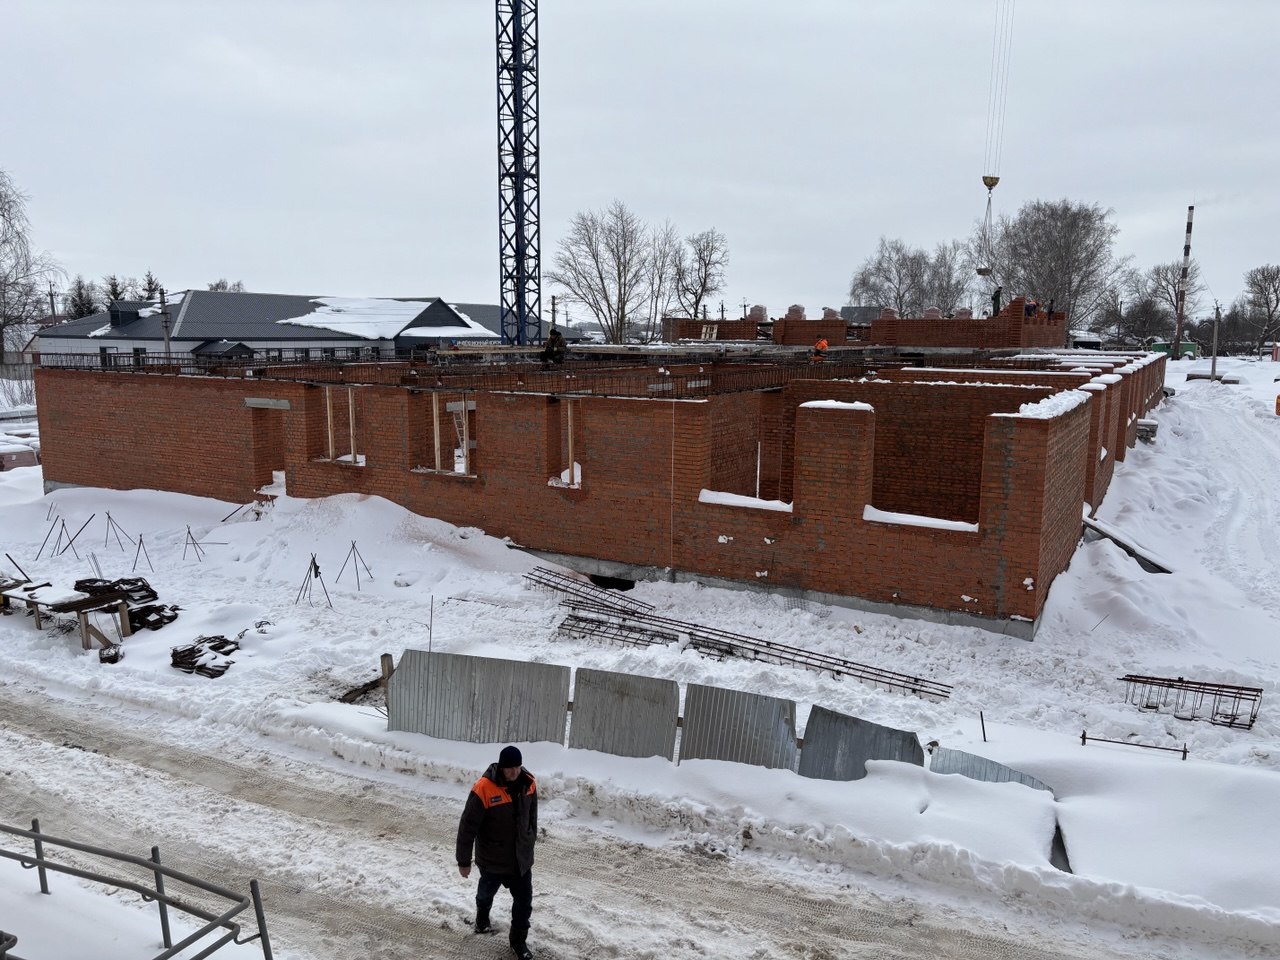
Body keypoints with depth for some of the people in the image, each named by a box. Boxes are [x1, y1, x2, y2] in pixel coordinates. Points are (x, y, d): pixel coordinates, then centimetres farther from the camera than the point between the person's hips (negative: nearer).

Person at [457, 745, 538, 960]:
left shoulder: (529, 784, -11)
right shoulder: (484, 788, -28)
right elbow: (467, 826, -20)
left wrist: (530, 842, 16)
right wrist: (464, 861, -13)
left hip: (521, 857, 3)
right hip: (492, 858, -3)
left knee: (524, 901, 5)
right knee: (486, 892, 24)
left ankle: (518, 941, 27)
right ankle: (482, 917, 56)